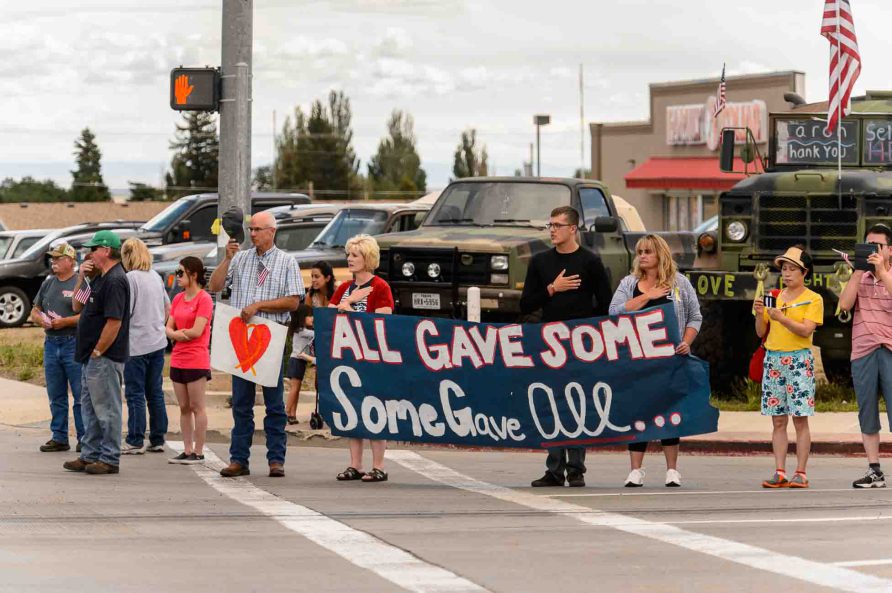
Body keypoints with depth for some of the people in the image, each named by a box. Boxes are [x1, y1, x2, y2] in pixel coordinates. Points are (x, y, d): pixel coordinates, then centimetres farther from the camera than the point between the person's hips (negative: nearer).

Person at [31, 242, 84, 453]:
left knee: (80, 395, -4)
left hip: (74, 343, -7)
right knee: (56, 396, 10)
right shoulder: (48, 284, 15)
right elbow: (35, 311, 20)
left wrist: (65, 321, -18)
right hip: (51, 343, 7)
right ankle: (59, 437, 16)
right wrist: (41, 320, -2)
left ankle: (84, 438, 0)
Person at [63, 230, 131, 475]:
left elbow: (114, 322, -24)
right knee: (90, 408, 15)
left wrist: (97, 352, -19)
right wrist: (81, 278, 7)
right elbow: (77, 306, 21)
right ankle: (89, 455, 22)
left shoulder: (115, 281, -18)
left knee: (106, 409, -4)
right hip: (92, 357, 11)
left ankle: (109, 459, 1)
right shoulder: (100, 279, 15)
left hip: (105, 358, -11)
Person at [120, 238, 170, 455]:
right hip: (158, 342, 7)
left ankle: (136, 441, -2)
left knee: (135, 394, -2)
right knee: (155, 392, 11)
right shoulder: (156, 277, 10)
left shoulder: (130, 278, -13)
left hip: (136, 344, -7)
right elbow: (167, 308, 18)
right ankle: (158, 440, 14)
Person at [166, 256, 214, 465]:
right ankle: (187, 450, 13)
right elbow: (168, 329, 10)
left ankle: (198, 452, 1)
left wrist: (177, 333, -2)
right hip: (178, 360, 7)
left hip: (196, 361, -7)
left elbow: (197, 331, -16)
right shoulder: (178, 299, 13)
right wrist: (181, 334, -11)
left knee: (197, 407, -3)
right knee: (184, 408, 9)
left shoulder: (204, 299, -9)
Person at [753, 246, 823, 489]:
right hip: (773, 359, 4)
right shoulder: (774, 297, 14)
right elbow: (761, 332, 12)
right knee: (778, 421, 2)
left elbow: (806, 330, -13)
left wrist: (781, 318, -23)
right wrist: (760, 314, -6)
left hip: (799, 360, -4)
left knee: (800, 420, -6)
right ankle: (779, 473, 2)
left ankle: (800, 473, -5)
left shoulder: (813, 299, 1)